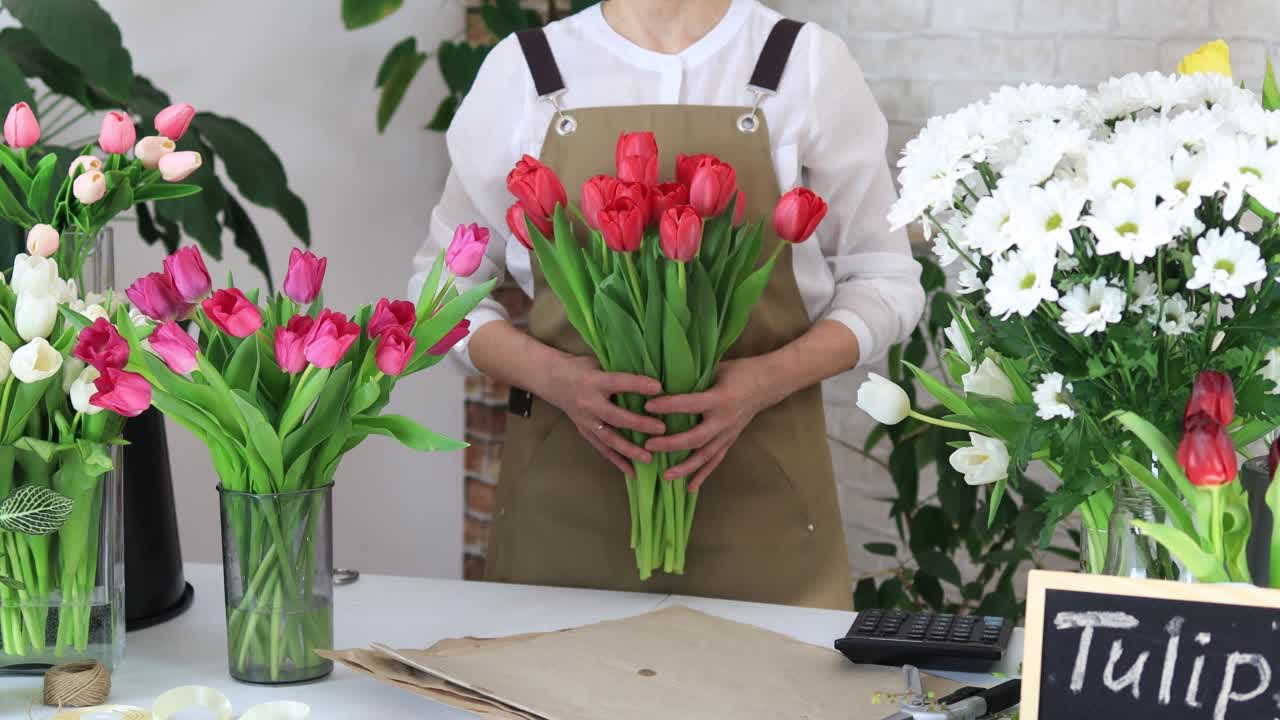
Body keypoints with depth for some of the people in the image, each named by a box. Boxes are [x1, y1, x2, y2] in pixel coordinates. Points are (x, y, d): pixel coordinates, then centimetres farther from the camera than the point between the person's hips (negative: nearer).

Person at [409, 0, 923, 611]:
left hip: (760, 487, -1)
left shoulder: (808, 63, 2)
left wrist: (768, 378, -13)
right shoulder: (521, 70, 4)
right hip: (563, 491, 1)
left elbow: (884, 278, 6)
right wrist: (552, 375, -11)